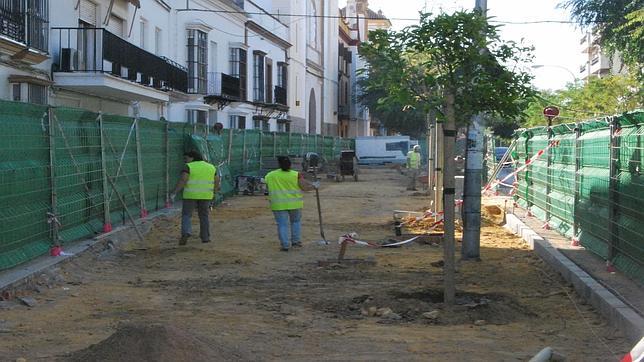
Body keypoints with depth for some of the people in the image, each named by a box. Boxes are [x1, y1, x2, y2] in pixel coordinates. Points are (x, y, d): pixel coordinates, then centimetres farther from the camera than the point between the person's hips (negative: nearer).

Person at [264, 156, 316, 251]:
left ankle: (285, 245, -1)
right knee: (296, 221, 18)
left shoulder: (270, 176, -1)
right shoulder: (296, 175, -7)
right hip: (294, 203, 0)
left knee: (282, 225, 3)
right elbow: (305, 187, -7)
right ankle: (296, 241, 17)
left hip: (279, 204, 0)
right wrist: (314, 186, 10)